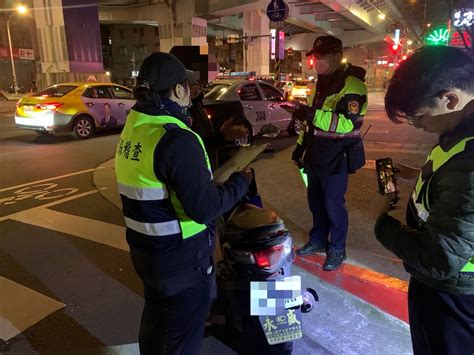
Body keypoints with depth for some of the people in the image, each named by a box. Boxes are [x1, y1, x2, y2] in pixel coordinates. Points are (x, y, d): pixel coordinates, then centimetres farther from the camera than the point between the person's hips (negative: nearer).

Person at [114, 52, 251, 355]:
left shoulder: (133, 128, 1)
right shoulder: (177, 139, -26)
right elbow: (205, 208, -27)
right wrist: (241, 181, -12)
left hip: (145, 250, 8)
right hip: (182, 259, -8)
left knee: (155, 318, 28)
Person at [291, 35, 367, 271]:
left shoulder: (352, 84, -17)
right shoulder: (321, 83, 12)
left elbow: (347, 123, -30)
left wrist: (311, 114, -35)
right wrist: (300, 146, 19)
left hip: (337, 158, -8)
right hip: (316, 154, 8)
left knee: (333, 205, 2)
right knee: (315, 200, 17)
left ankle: (337, 250, 21)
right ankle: (318, 240, 35)